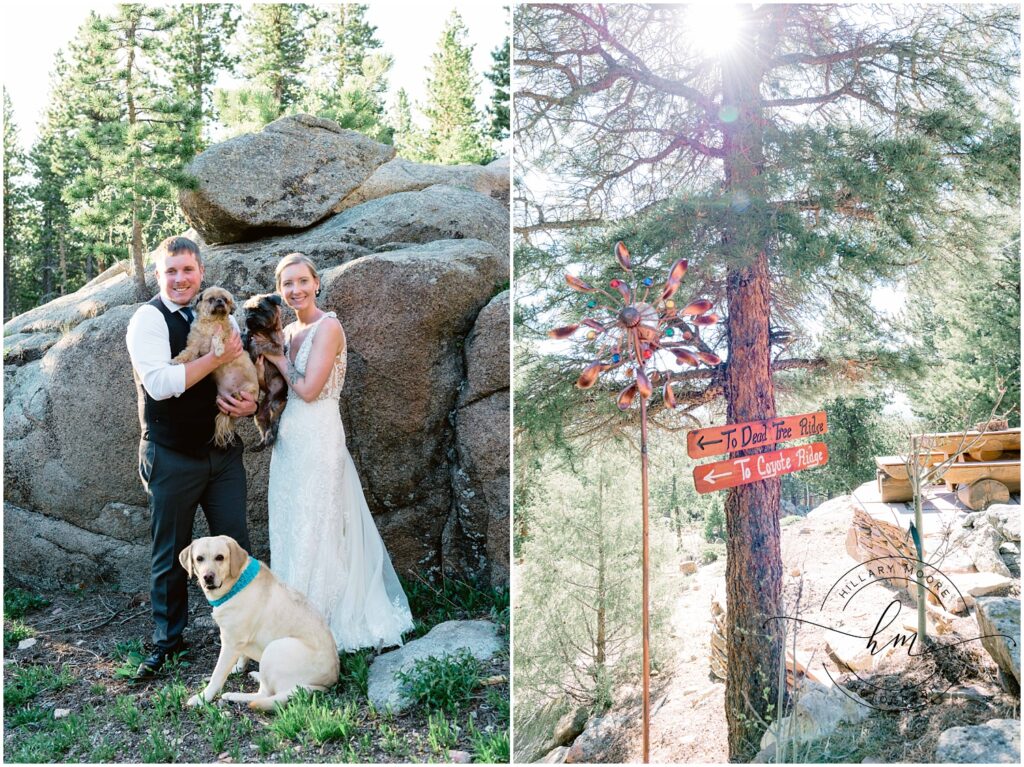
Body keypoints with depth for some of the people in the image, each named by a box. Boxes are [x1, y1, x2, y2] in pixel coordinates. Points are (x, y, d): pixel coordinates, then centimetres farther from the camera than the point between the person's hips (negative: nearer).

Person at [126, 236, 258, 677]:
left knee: (236, 546, 8)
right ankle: (167, 641, 29)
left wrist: (249, 403, -6)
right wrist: (217, 358, -22)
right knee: (170, 553, 11)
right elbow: (159, 383, -23)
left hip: (223, 452, 4)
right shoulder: (148, 318, -9)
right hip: (172, 457, -4)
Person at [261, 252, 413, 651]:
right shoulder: (288, 331, 12)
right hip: (288, 436, 8)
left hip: (318, 436, -8)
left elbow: (309, 389, -18)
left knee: (313, 528, 0)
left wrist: (276, 356, -5)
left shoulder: (328, 326, -12)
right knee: (287, 526, 14)